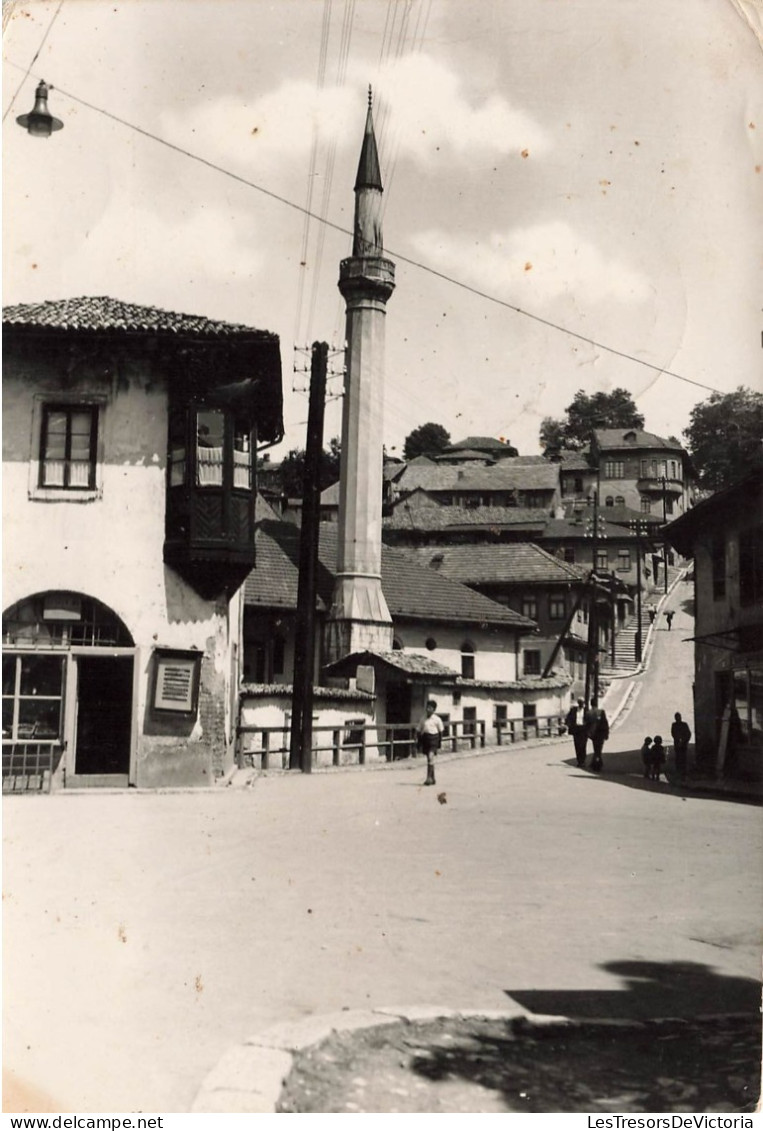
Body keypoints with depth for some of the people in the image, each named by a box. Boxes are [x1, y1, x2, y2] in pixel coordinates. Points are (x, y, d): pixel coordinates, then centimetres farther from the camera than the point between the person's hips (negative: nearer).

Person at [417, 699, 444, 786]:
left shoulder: (437, 719, -1)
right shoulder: (423, 719, 8)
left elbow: (440, 731, 3)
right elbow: (419, 731, 12)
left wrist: (439, 743, -1)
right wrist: (419, 742, 7)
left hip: (433, 738, -4)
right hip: (425, 738, 4)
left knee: (430, 757, -19)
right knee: (429, 759, 10)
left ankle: (429, 778, -19)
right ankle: (433, 779, 19)